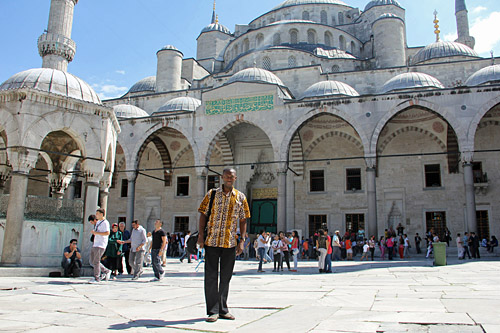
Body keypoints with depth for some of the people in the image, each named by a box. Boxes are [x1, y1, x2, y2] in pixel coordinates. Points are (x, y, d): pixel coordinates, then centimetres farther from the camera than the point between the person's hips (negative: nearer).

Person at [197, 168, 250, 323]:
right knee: (211, 276, 0)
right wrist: (201, 235, -6)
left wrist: (242, 240, 0)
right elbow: (203, 214, 3)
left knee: (226, 277, 10)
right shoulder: (212, 194, 4)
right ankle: (212, 311, 8)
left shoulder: (240, 197, 7)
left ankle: (222, 309, 22)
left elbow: (243, 220, 8)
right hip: (212, 240, -1)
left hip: (230, 243, 2)